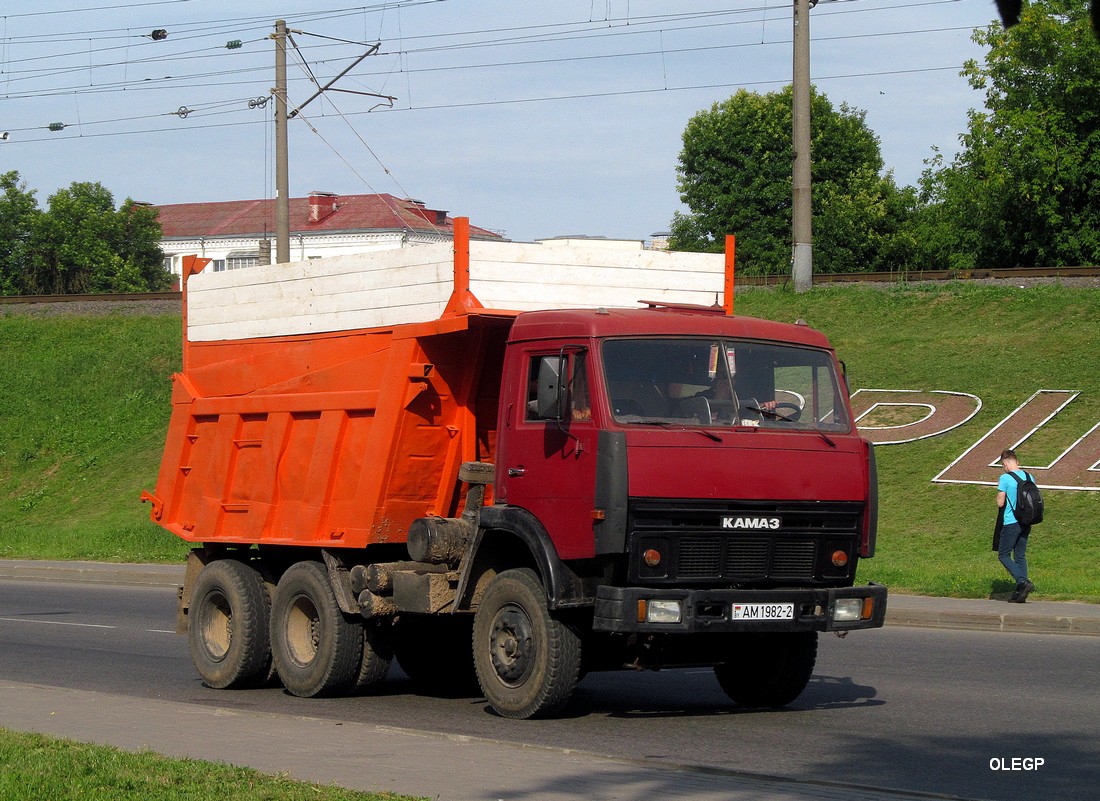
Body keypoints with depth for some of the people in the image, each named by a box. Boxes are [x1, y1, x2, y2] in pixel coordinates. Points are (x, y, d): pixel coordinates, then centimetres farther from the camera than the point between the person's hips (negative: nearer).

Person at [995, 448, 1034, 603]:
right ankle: (1020, 592, 8)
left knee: (1004, 555, 3)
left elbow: (1000, 503, -12)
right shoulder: (1029, 477, 6)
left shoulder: (1005, 478, -13)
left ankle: (1023, 582, -16)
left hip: (1011, 523, -6)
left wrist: (999, 490, 5)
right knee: (1020, 556, 11)